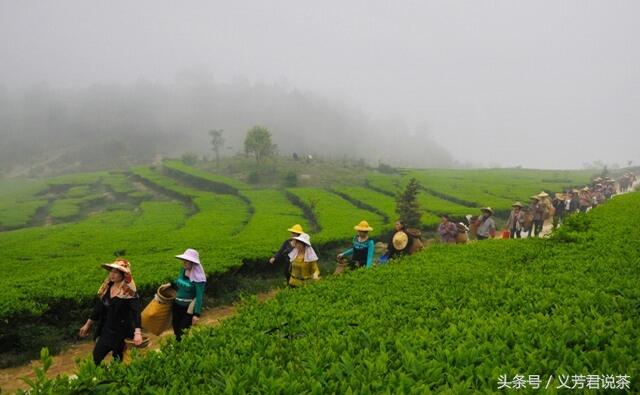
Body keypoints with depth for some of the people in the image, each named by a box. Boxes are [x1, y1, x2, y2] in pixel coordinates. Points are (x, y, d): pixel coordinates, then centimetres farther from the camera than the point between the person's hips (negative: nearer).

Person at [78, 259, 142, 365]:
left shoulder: (129, 292, -18)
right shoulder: (106, 288, 3)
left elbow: (136, 312, -29)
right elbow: (98, 308, 13)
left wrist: (137, 332, -42)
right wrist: (88, 325, 19)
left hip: (122, 332, -7)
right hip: (106, 330, 7)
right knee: (96, 357, 16)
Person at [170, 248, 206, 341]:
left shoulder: (198, 277, -24)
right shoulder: (183, 270, -3)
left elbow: (199, 296, -22)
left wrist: (197, 314, -24)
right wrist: (170, 285, -1)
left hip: (189, 308, -7)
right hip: (177, 304, 7)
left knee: (183, 332, 3)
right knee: (175, 328, 21)